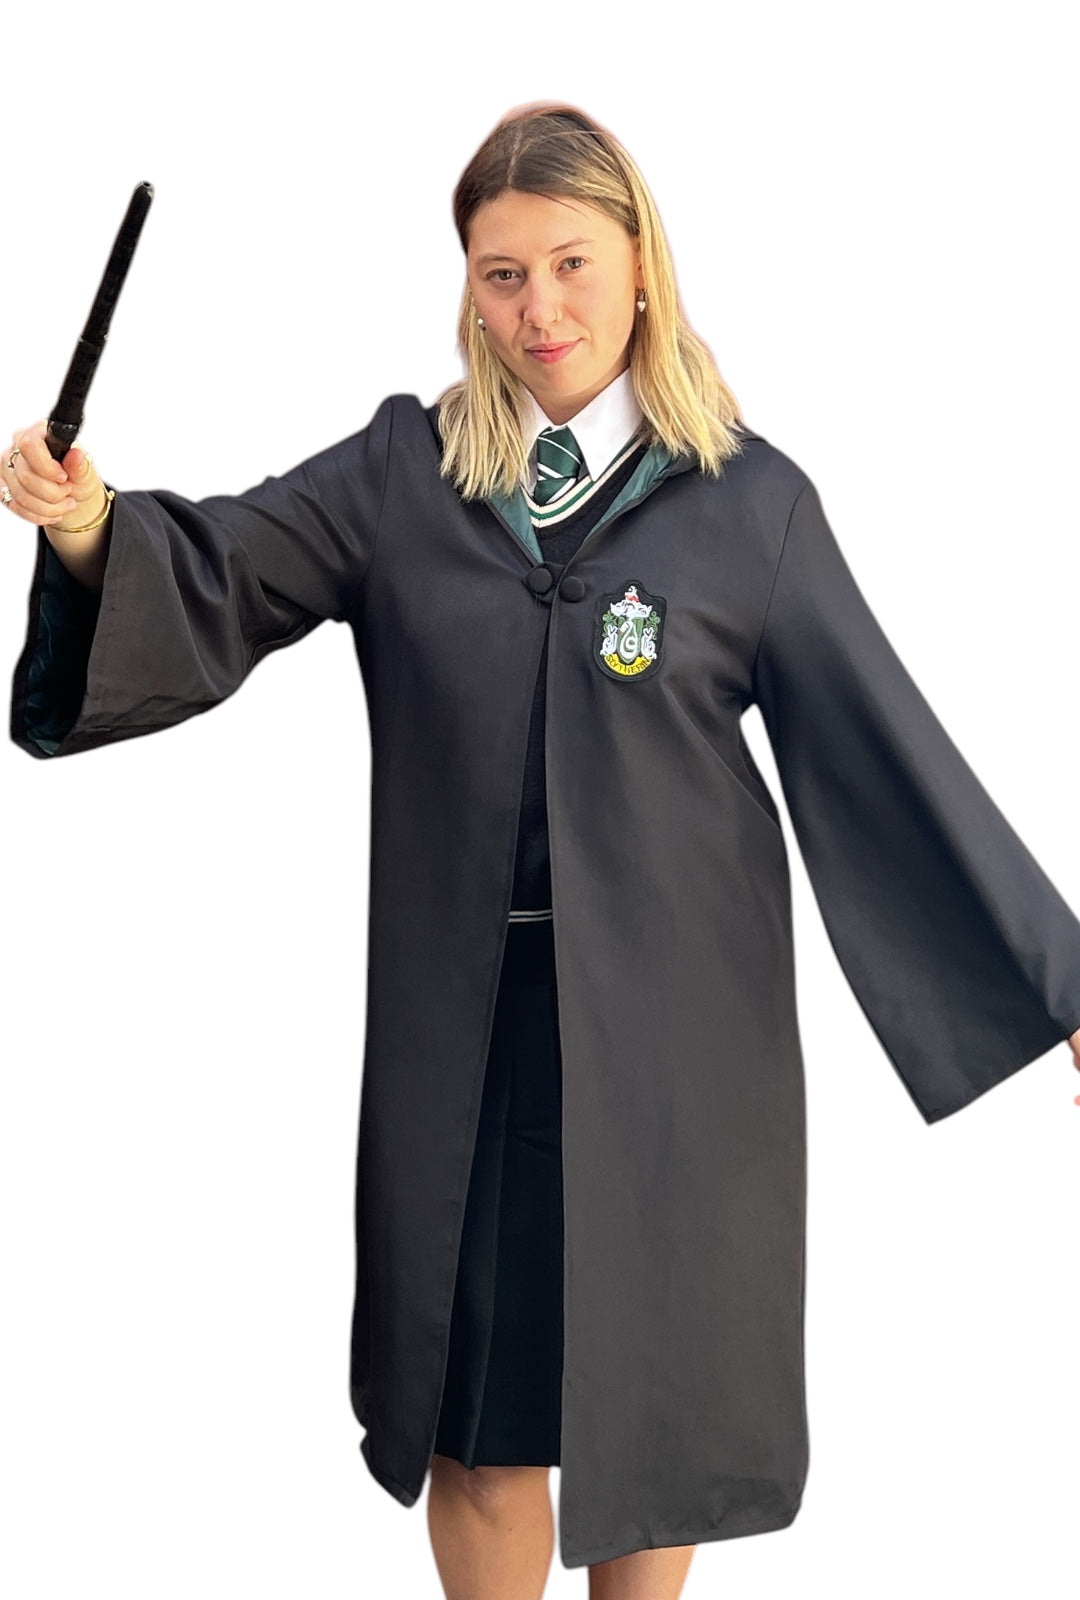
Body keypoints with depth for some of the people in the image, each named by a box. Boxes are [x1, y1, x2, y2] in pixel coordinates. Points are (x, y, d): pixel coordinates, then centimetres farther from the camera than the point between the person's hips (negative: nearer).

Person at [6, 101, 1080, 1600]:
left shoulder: (752, 501, -4)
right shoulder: (405, 473, 1)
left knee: (653, 1392, 12)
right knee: (481, 1418, 10)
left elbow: (887, 750, -3)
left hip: (673, 1021, -1)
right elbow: (219, 573, -1)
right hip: (463, 1019, 1)